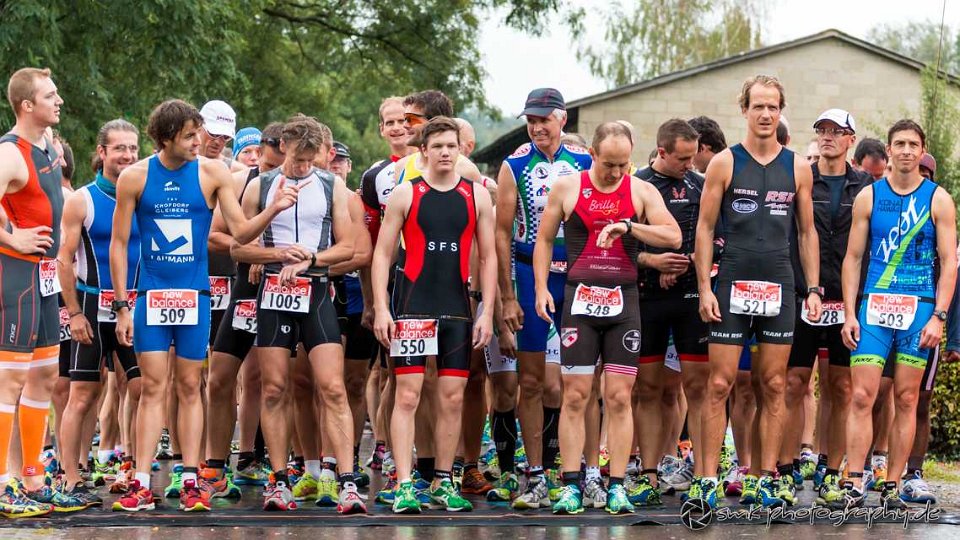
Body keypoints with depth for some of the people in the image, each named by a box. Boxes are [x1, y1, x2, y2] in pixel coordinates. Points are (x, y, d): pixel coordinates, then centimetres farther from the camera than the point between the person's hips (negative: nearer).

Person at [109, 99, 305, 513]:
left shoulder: (212, 173, 0)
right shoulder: (135, 177, -2)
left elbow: (241, 232, -1)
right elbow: (118, 243, 2)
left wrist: (272, 210, -20)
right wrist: (121, 306, -2)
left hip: (194, 294, 1)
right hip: (151, 294, -1)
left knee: (189, 388, 5)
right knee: (153, 387, -2)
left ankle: (190, 482, 7)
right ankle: (141, 485, -1)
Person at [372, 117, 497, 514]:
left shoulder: (477, 196, 7)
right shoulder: (406, 194, 0)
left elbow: (488, 257, 10)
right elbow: (382, 253, 1)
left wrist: (487, 313, 3)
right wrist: (380, 309, -7)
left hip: (457, 308, 3)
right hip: (413, 307, -3)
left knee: (452, 399, 4)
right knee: (407, 395, -7)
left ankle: (443, 484, 13)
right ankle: (404, 486, -7)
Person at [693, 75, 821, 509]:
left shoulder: (797, 168, 9)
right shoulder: (725, 163, 1)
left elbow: (807, 232, 14)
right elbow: (704, 228, 1)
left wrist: (813, 288, 7)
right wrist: (704, 287, -7)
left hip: (779, 286, 3)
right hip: (732, 287, -3)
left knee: (773, 387, 4)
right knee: (720, 383, -6)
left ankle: (763, 480, 9)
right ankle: (706, 478, -4)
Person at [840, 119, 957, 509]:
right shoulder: (869, 196, 7)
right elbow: (852, 257, 7)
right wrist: (849, 313, -2)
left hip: (920, 308, 0)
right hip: (874, 305, 0)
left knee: (906, 400, 2)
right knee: (862, 396, -9)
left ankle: (892, 488, 7)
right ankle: (854, 485, -10)